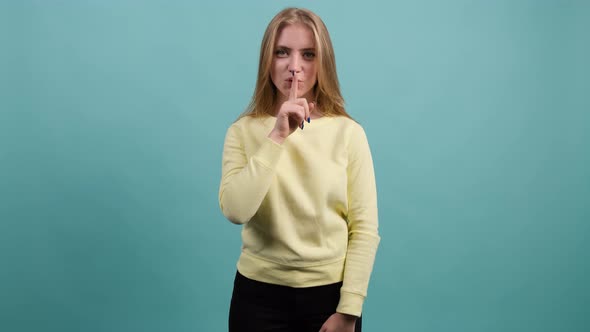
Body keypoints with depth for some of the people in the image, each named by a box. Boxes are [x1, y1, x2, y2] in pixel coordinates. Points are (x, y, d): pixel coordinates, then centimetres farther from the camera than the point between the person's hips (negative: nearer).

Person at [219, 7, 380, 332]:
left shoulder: (349, 132, -7)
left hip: (330, 292, -1)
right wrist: (276, 137, -21)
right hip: (259, 293, 1)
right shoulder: (243, 131, -3)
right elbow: (235, 211, -18)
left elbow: (365, 229, -6)